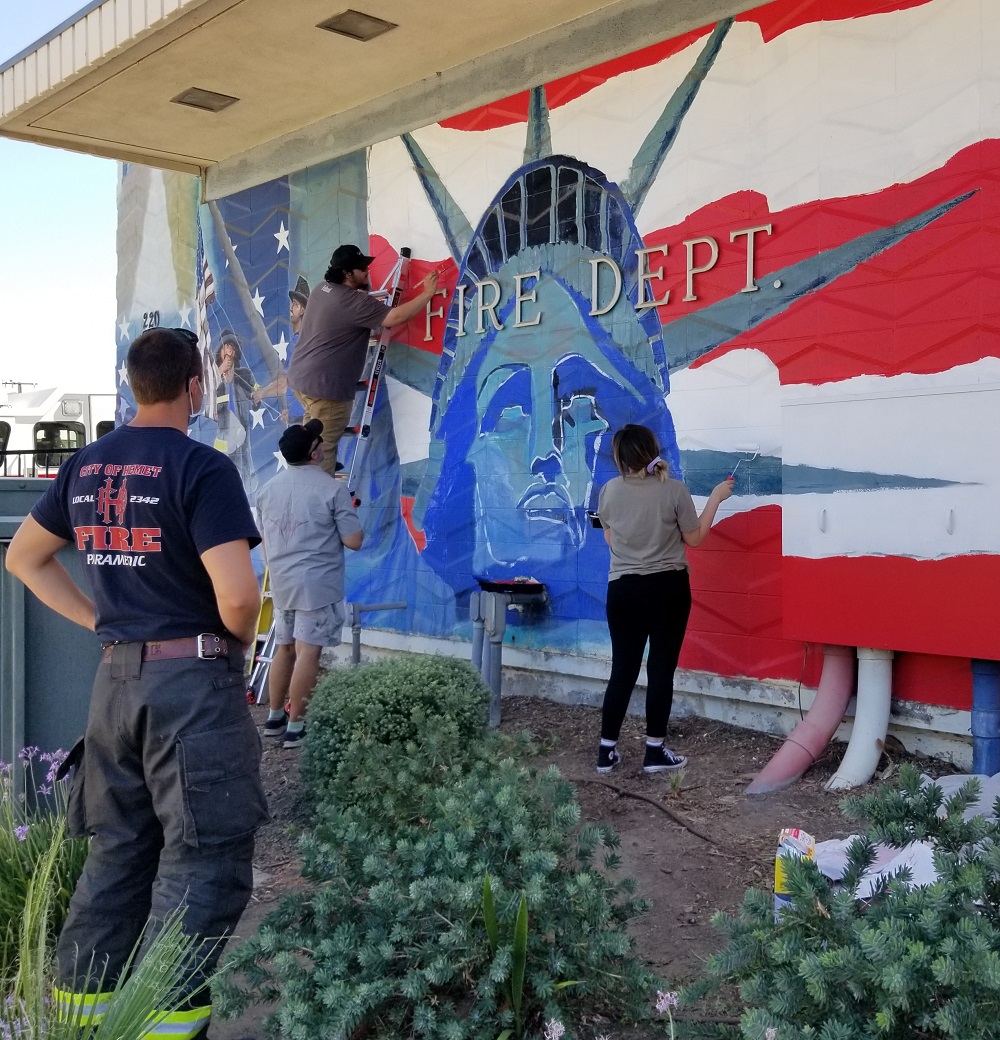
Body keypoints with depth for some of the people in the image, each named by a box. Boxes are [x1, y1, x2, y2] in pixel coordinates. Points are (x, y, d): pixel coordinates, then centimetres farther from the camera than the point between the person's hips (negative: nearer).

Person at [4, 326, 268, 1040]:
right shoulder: (202, 468, -14)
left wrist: (101, 621, 14)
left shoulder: (85, 466, 8)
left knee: (118, 849, 20)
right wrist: (239, 639, -2)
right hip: (194, 680, -7)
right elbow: (238, 596, -23)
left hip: (116, 677, 7)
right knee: (206, 858, 3)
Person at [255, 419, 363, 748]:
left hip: (281, 582, 7)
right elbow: (353, 541, -11)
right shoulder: (333, 488, -11)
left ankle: (275, 718, 24)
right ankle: (296, 727, 1)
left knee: (284, 649, 17)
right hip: (317, 583, -6)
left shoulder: (269, 488, 8)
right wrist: (349, 520, 8)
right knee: (307, 653, -3)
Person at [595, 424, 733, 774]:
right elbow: (695, 538, -2)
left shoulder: (609, 491, -4)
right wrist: (716, 497, 6)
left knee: (622, 669, 10)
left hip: (624, 590, 3)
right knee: (661, 668, 6)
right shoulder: (674, 490, -12)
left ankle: (607, 750, 14)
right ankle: (655, 751, 12)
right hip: (668, 588, -2)